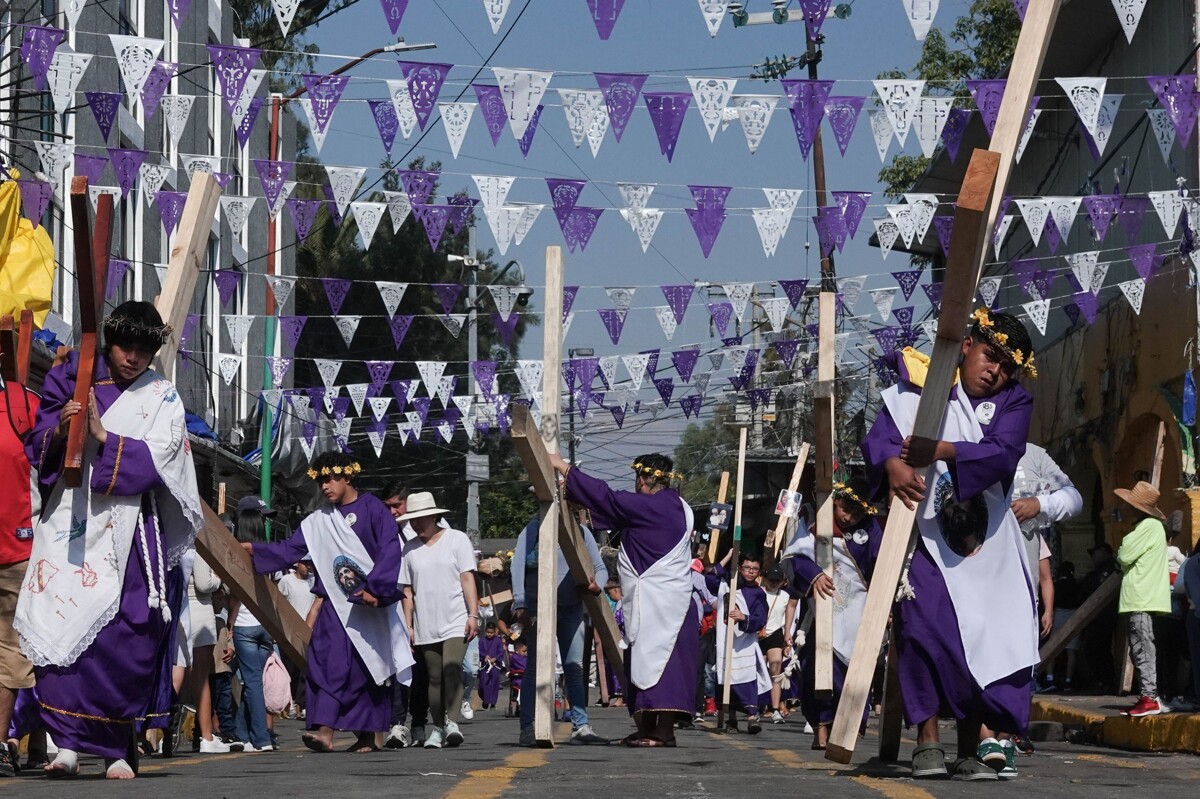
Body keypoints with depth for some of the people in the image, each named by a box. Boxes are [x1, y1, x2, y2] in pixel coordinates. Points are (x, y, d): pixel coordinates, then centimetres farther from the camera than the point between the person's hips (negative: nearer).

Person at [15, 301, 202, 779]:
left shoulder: (161, 396, 9)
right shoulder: (71, 379, 12)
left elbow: (159, 458, -4)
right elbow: (36, 448, 12)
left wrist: (102, 435, -12)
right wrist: (59, 430, -9)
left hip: (126, 529, -1)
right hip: (68, 521, 1)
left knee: (121, 637, -6)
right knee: (59, 627, -13)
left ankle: (115, 748, 1)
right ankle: (67, 743, -15)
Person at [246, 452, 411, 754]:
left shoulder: (372, 509, -1)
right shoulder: (319, 521, 13)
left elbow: (390, 550, -10)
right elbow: (290, 550, 12)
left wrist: (374, 587, -17)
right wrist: (254, 550, 1)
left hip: (372, 602, -4)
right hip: (337, 602, 4)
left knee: (370, 668, -5)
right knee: (328, 661, -11)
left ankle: (367, 735, -4)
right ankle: (325, 731, -14)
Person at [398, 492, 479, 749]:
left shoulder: (456, 539, 2)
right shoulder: (410, 549, 11)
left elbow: (467, 579, -2)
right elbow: (408, 590, 13)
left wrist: (473, 614, -9)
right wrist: (408, 626, 8)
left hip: (456, 622, -4)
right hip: (425, 627, 4)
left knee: (451, 669, -19)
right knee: (434, 677, 5)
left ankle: (452, 721, -24)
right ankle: (437, 728, 10)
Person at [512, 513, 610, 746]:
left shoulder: (581, 532, 12)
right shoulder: (534, 529, 2)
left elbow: (600, 568, 13)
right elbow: (518, 566, -7)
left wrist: (597, 585, -11)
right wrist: (520, 604, -17)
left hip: (572, 607, 4)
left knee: (574, 666, 1)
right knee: (536, 667, -5)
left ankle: (580, 726, 1)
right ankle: (527, 727, -4)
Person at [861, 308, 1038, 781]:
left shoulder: (1012, 404, 8)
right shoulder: (917, 389, 6)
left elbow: (1003, 452, -11)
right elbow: (878, 437, -6)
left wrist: (940, 451, -24)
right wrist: (893, 464, -29)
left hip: (984, 541, 2)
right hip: (924, 533, -2)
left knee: (984, 635, -3)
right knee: (923, 626, -16)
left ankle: (971, 746, 5)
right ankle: (927, 739, -10)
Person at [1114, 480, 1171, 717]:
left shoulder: (1149, 526, -12)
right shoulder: (1147, 526, 20)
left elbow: (1125, 556, -15)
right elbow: (1129, 557, 22)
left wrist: (1121, 550, 4)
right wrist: (1124, 553, 4)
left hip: (1142, 600, -11)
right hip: (1141, 599, 11)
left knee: (1142, 649, -12)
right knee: (1139, 650, 12)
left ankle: (1150, 698, -14)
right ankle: (1147, 698, 14)